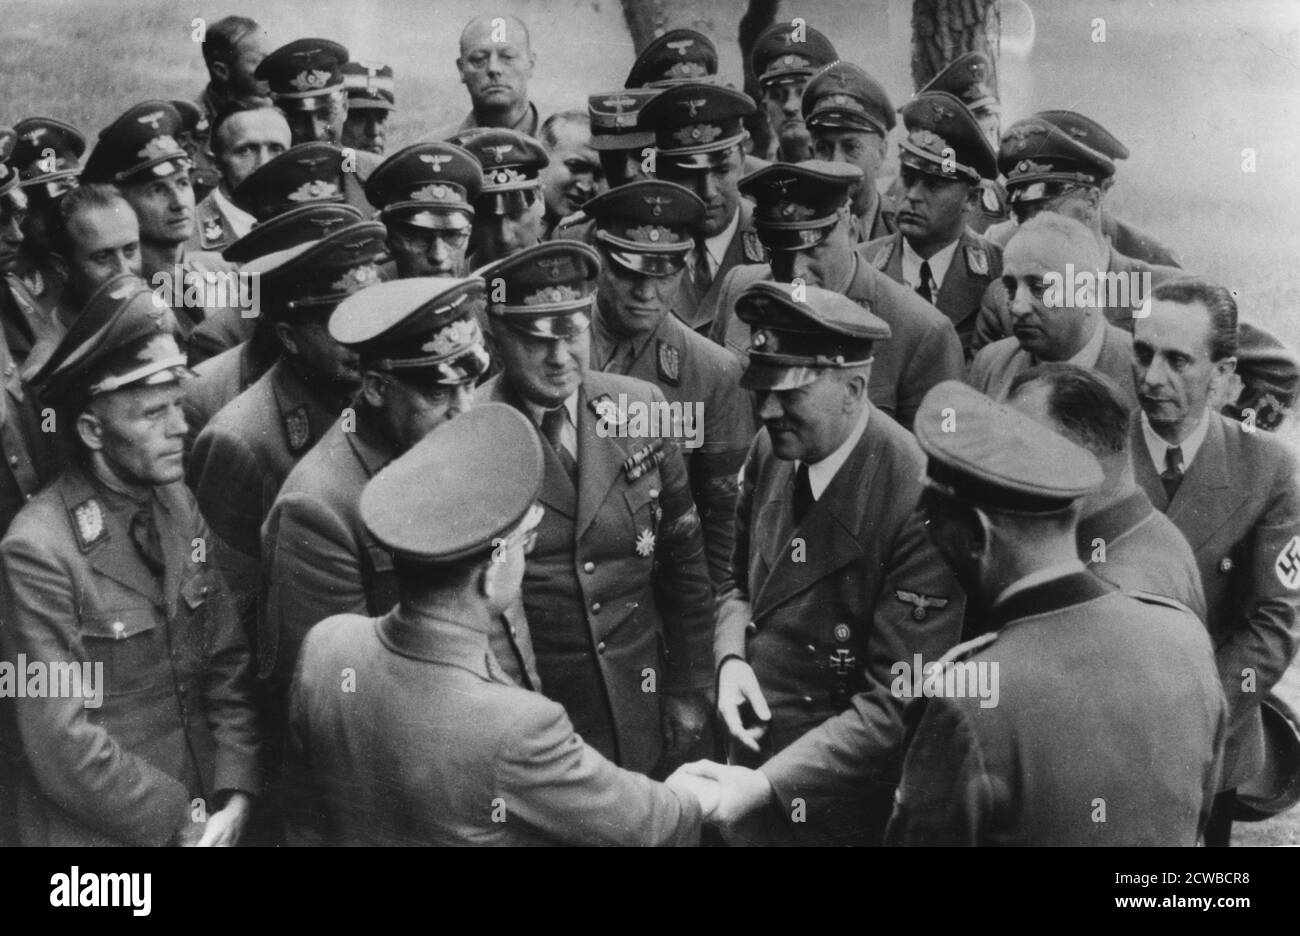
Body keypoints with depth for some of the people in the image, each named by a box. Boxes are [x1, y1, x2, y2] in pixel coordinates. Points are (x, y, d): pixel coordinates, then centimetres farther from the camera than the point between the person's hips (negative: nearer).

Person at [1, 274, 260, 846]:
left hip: (208, 811, 5)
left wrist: (235, 796, -10)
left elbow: (227, 665, 1)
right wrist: (178, 821, -14)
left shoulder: (180, 505, -1)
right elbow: (62, 743, -20)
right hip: (102, 830, -5)